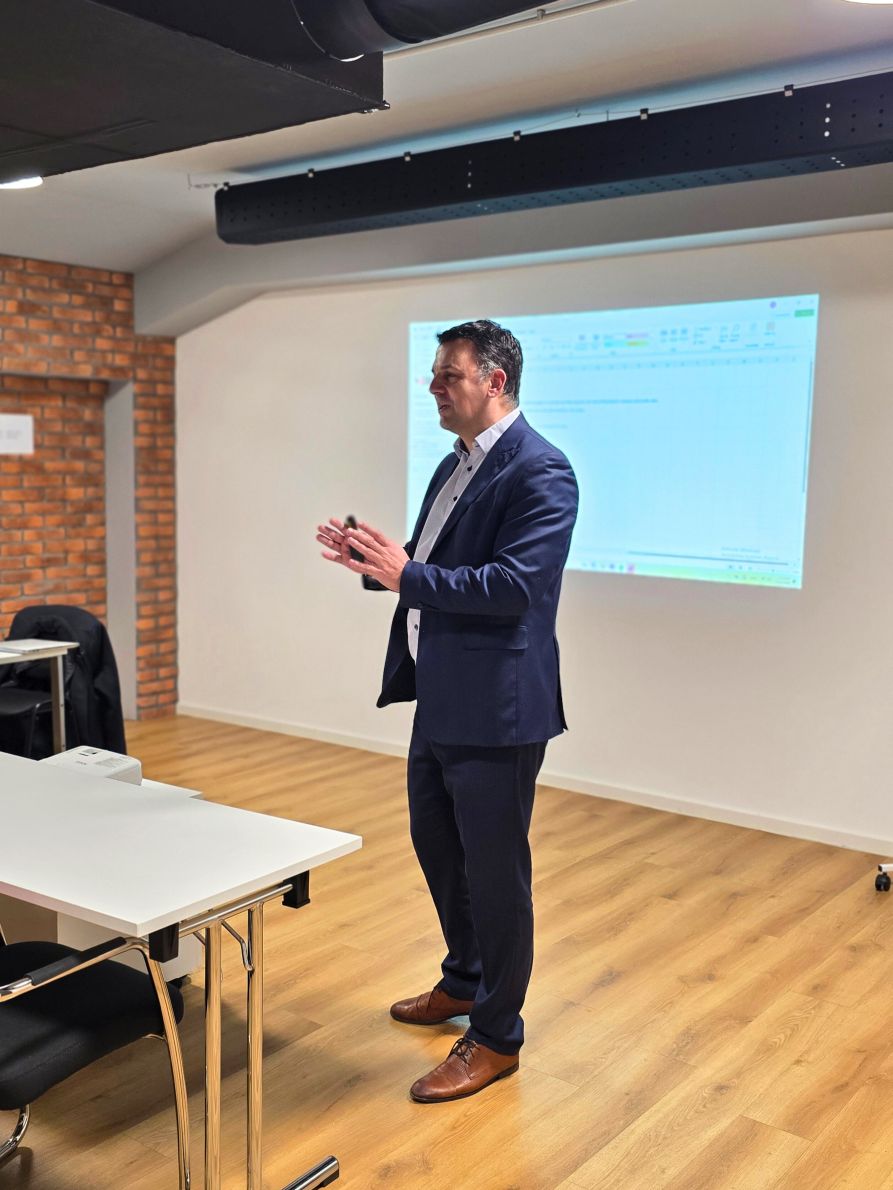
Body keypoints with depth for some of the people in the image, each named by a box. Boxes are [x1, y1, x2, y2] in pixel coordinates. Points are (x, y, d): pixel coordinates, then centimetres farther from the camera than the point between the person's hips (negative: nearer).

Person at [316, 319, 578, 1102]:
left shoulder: (539, 471, -16)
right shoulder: (455, 465, 13)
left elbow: (517, 586, -25)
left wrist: (408, 576, -25)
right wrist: (374, 560, 1)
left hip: (495, 708, -10)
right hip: (440, 700, 10)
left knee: (494, 868, 4)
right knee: (436, 845, 22)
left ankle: (496, 1037, 22)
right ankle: (464, 982, 44)